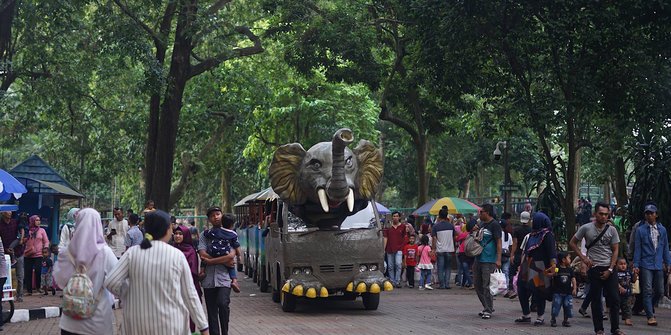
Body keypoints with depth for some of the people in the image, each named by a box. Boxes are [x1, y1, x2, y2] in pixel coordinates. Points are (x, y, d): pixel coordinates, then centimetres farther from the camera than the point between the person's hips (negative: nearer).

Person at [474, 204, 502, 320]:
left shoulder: (495, 225, -9)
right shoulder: (481, 224, 16)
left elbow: (499, 242, -13)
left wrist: (498, 259, -19)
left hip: (489, 260, -9)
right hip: (478, 258, 9)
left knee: (487, 286, -7)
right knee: (478, 285, 12)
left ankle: (488, 310, 0)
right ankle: (488, 307, 24)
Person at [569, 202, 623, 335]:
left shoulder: (612, 230, 2)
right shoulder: (586, 228, -2)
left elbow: (615, 250, 3)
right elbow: (572, 243, 7)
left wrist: (610, 270, -5)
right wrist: (583, 257, -4)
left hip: (610, 268, 2)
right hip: (594, 268, -1)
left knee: (614, 299, 0)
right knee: (596, 299, 3)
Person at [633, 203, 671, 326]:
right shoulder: (641, 230, 0)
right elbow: (637, 248, 0)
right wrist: (636, 265, -4)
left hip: (659, 265, 3)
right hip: (646, 265, -3)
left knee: (660, 291, 9)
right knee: (647, 291, -6)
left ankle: (649, 308, 32)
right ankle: (650, 316, -3)